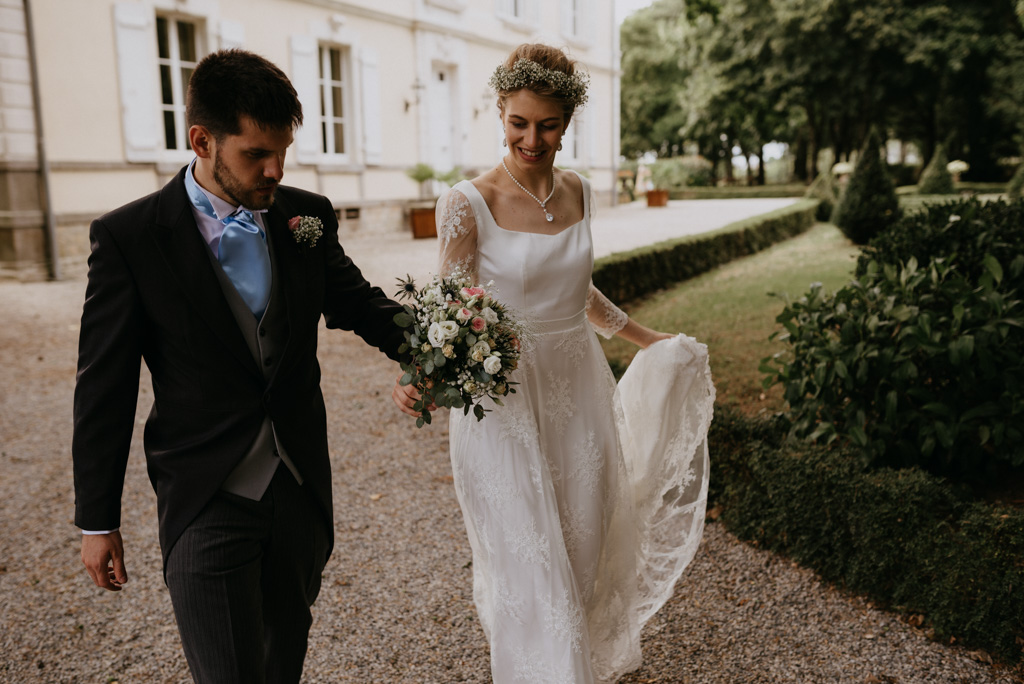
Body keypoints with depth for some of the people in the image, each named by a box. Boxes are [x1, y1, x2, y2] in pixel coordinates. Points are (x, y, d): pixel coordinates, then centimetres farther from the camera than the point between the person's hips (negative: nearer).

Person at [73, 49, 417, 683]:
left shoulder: (308, 216, -1)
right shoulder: (129, 237, -10)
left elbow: (358, 301, 8)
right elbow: (105, 388, -6)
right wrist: (98, 520, -1)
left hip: (302, 491, 4)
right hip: (206, 505, -3)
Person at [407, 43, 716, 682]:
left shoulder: (578, 192, 4)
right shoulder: (468, 203, -13)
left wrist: (648, 338, 24)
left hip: (580, 389, 5)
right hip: (503, 398, -5)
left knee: (585, 551, 17)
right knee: (531, 567, 4)